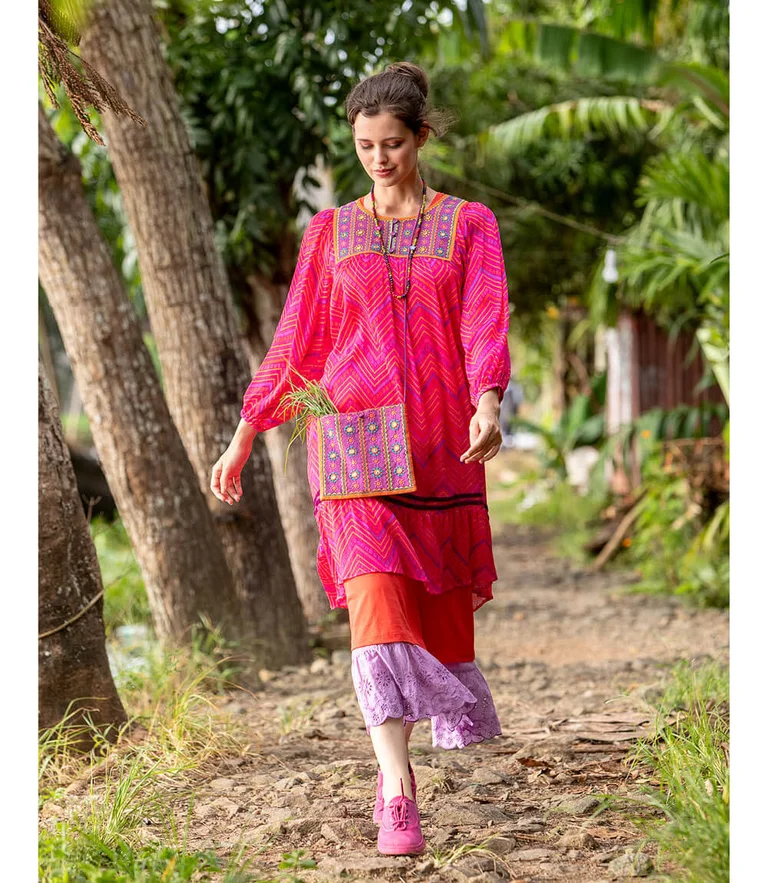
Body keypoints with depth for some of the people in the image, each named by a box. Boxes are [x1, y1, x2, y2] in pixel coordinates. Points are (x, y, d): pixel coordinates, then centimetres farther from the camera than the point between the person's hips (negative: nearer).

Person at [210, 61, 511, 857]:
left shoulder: (468, 224, 8)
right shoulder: (330, 232, 11)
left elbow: (486, 322, -6)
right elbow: (294, 343, 14)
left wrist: (488, 406, -24)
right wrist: (243, 439, 13)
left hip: (440, 442, 1)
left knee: (443, 601, 7)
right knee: (374, 593, -16)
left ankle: (396, 760, 30)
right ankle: (396, 792, -22)